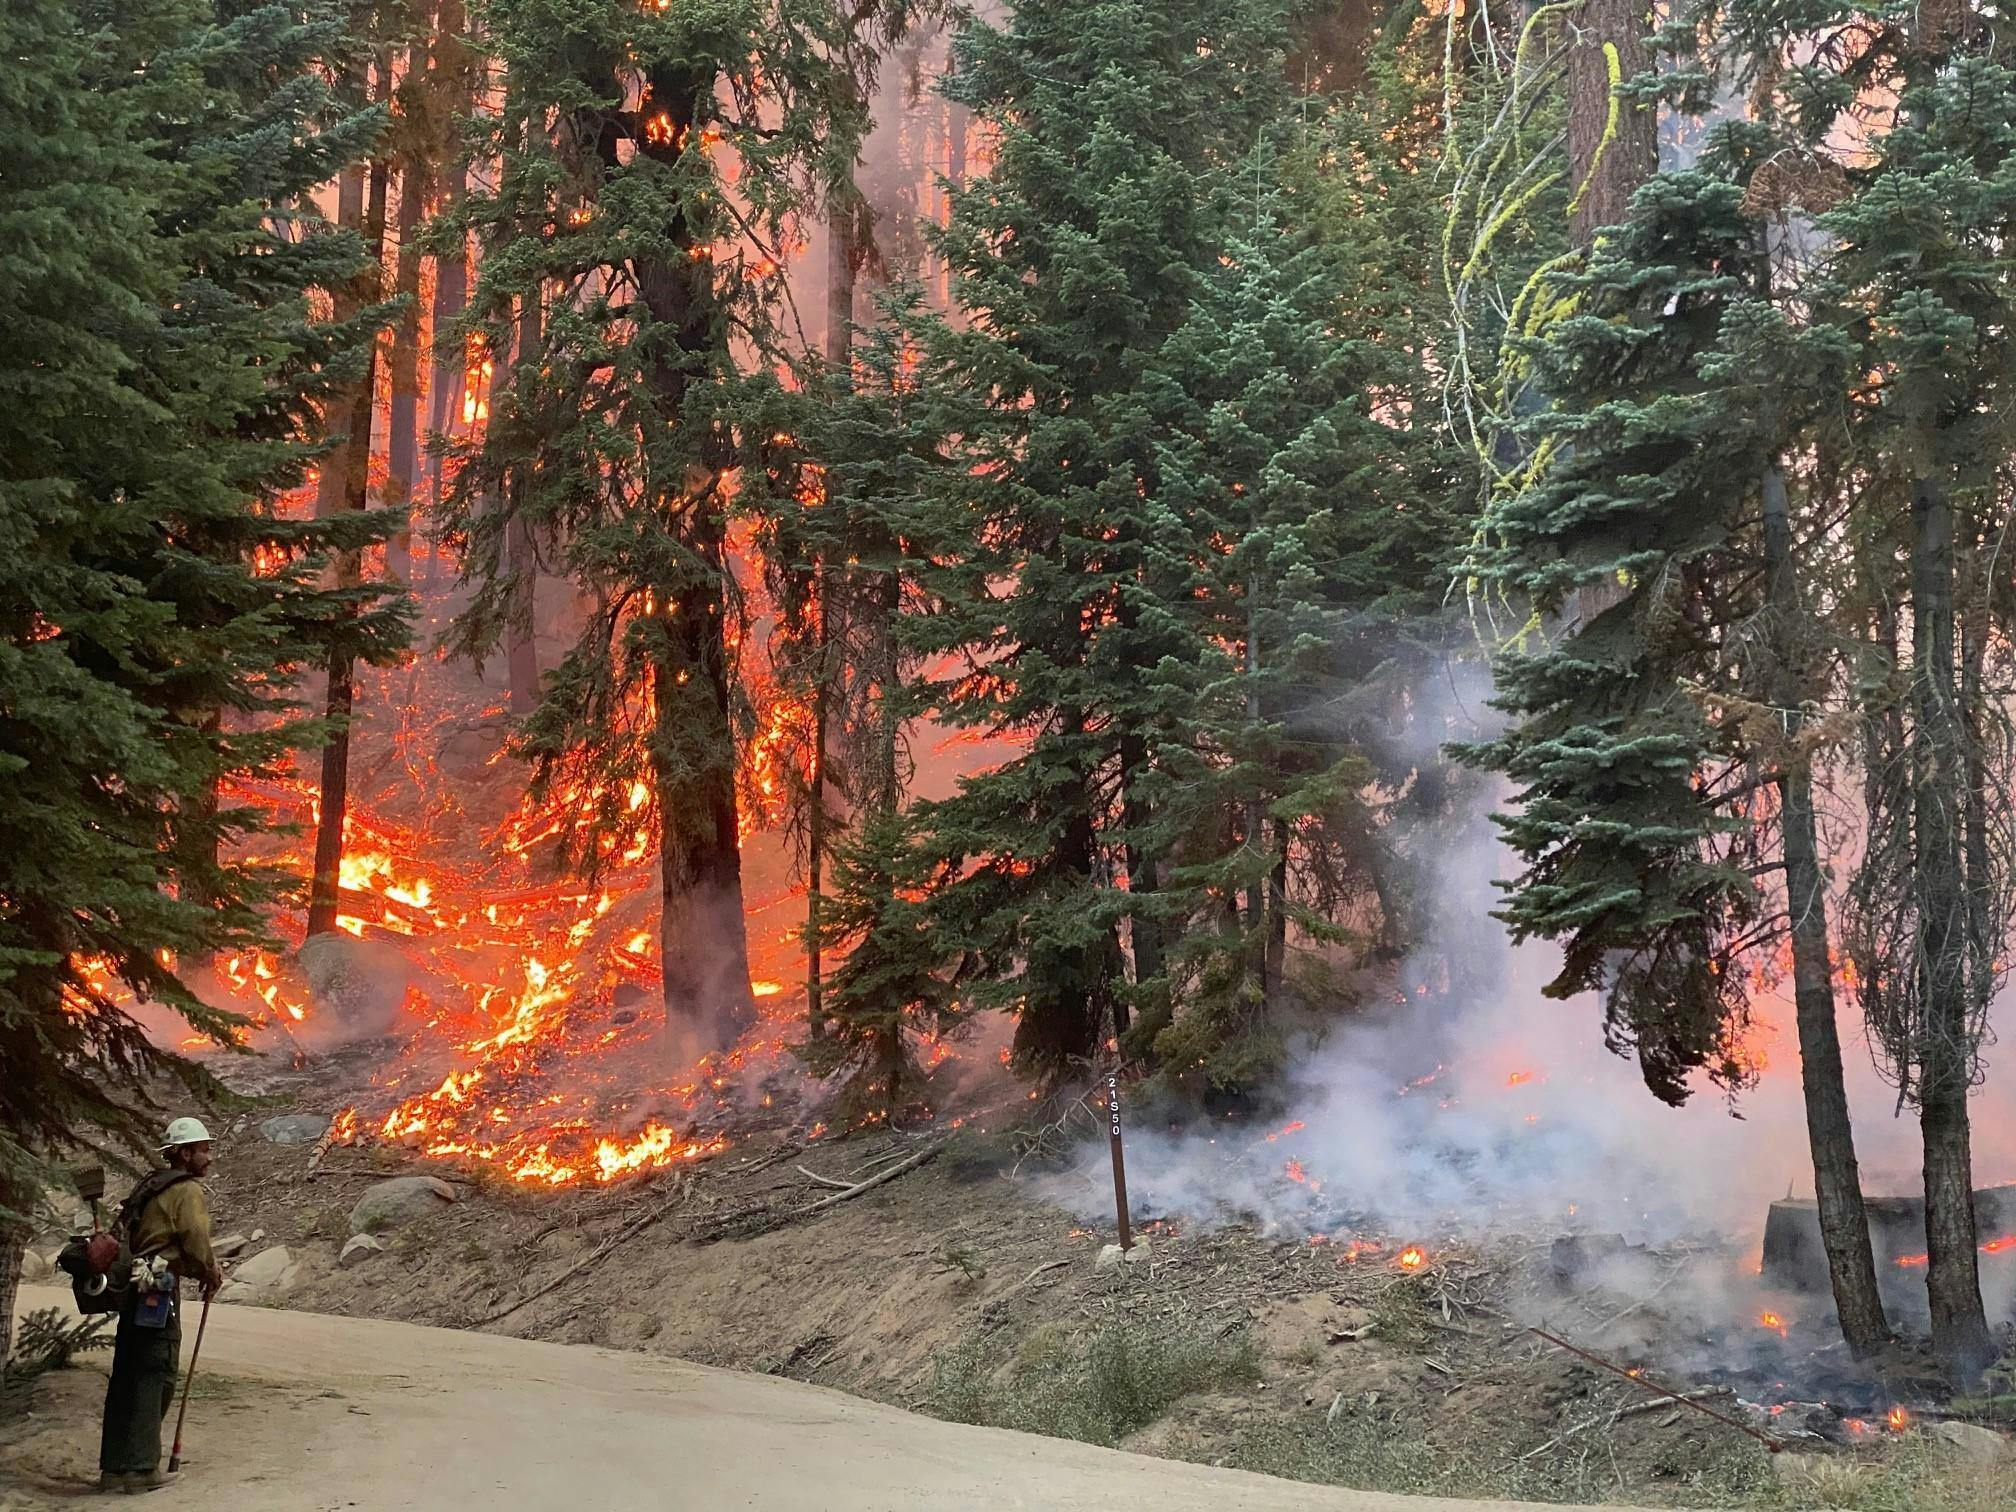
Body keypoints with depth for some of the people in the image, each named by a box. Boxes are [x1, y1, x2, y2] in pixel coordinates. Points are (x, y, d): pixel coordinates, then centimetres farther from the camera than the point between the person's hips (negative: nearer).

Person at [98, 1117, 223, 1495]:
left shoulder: (152, 1188, 22)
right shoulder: (187, 1190, -6)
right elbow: (196, 1241, -15)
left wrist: (204, 1268, 18)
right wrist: (211, 1273, 4)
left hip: (133, 1289, 9)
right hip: (159, 1292, -9)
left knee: (126, 1376, 11)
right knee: (156, 1376, -4)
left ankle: (113, 1467, 16)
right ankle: (141, 1468, -3)